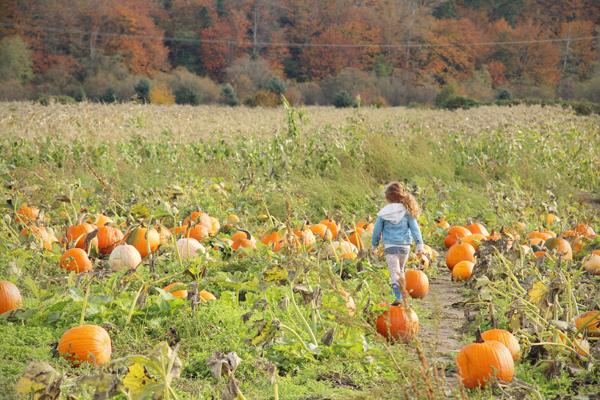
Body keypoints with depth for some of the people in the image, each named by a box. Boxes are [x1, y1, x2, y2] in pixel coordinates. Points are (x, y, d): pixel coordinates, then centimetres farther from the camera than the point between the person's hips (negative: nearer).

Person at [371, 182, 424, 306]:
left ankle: (398, 296, -26)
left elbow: (377, 230, 5)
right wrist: (419, 244, 5)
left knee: (394, 272, -7)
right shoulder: (407, 211, 0)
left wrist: (375, 245, 20)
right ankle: (402, 292, 30)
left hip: (390, 246, -3)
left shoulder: (383, 213, -3)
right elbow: (415, 228, 0)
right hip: (405, 246, 3)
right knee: (400, 270, 23)